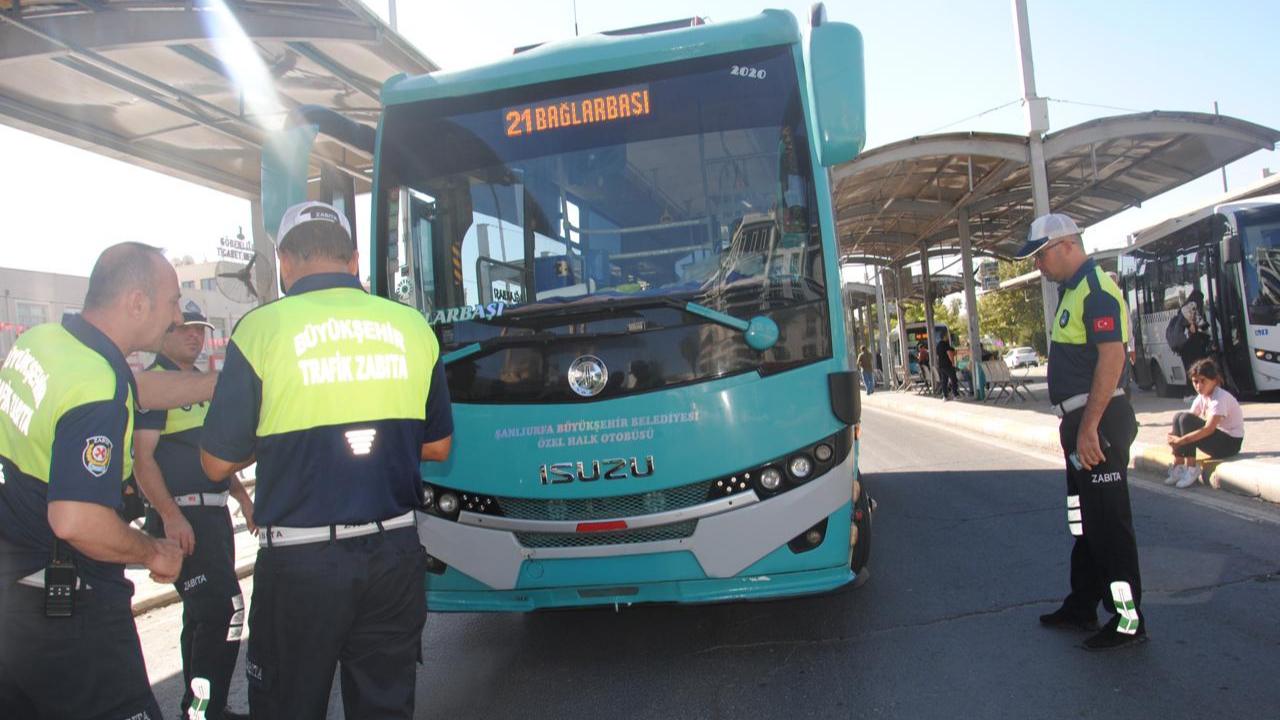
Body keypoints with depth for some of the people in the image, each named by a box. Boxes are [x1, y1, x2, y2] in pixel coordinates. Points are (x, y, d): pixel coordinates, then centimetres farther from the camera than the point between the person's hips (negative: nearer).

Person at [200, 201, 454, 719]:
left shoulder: (262, 328, -8)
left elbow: (217, 463, -2)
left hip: (300, 560, -3)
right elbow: (438, 447, 10)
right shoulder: (412, 326, 1)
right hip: (396, 554, 3)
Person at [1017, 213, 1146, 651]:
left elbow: (1112, 357, -24)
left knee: (1109, 523, -3)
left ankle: (1128, 621, 8)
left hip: (1098, 422, -11)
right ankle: (1082, 607, 29)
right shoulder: (1072, 291, 16)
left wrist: (1089, 426, -25)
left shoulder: (1096, 290, -15)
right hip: (1083, 422, 11)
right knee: (1084, 519, 17)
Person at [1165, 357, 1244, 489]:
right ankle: (1178, 467, -8)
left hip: (1230, 442, -8)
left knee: (1185, 419, -25)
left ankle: (1191, 469, -16)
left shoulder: (1220, 398, -21)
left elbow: (1209, 429, -31)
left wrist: (1181, 440, -33)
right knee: (1178, 417, -7)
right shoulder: (1201, 397, 4)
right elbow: (1189, 423, 1)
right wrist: (1175, 438, -20)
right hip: (1217, 437, 8)